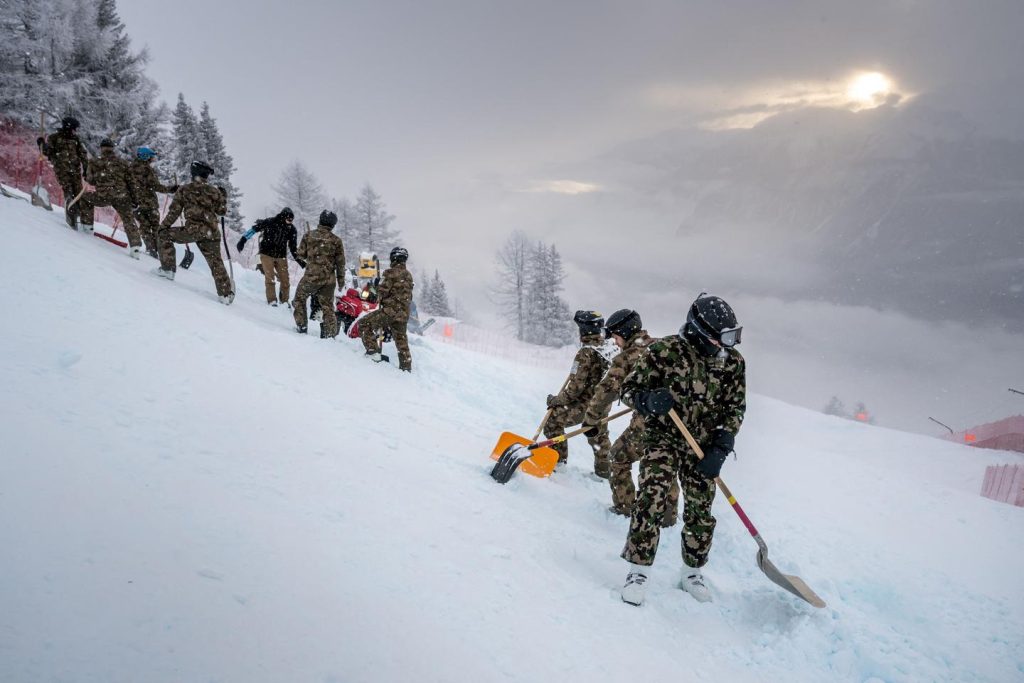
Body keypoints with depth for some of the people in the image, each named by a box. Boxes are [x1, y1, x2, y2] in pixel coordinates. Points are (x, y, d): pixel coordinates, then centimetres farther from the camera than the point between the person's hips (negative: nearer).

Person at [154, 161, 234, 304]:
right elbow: (221, 211, 15)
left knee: (164, 235, 16)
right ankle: (226, 294, 11)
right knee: (216, 262, 13)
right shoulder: (214, 191, 8)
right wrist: (223, 196, 32)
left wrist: (162, 226, 12)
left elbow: (174, 211, 2)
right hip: (212, 232, 3)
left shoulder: (184, 190, 3)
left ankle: (167, 269, 11)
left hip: (193, 229, -3)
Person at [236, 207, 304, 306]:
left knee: (285, 280, 0)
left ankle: (284, 302, 15)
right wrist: (243, 240, -8)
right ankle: (272, 301, -5)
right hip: (267, 254, -3)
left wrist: (299, 260, 2)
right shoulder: (269, 222, -13)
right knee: (270, 278, -11)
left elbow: (292, 247, 7)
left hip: (281, 257, 3)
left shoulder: (291, 229, -2)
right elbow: (254, 229, -5)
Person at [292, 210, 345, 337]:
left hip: (311, 276, -1)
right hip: (329, 279, 2)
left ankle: (301, 326, 19)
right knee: (327, 306, 12)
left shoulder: (309, 235, -3)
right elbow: (340, 263, 2)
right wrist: (341, 281, 12)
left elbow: (301, 255, 2)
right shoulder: (336, 240, -1)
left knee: (299, 298, 20)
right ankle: (330, 332, 11)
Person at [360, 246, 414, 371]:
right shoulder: (409, 275, 13)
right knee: (402, 342, 17)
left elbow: (383, 291, -14)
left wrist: (379, 297, 8)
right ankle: (406, 368, 23)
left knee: (364, 324, 2)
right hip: (404, 314, 7)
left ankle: (373, 353, -5)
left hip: (390, 310, -7)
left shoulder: (391, 272, -11)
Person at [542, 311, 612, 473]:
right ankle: (605, 468, 34)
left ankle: (558, 460, 6)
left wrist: (556, 400, -10)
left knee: (553, 420, 4)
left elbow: (576, 386, -20)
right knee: (599, 435, 26)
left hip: (585, 403, -7)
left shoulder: (586, 353, -21)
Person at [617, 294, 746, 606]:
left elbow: (735, 407, 3)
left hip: (703, 447, 4)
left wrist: (721, 448, -8)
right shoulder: (664, 350, -14)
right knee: (651, 498, -19)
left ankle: (692, 572, 30)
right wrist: (648, 400, -29)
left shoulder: (733, 362, -3)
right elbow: (630, 388, -6)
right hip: (663, 437, -3)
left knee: (700, 510, 10)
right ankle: (638, 570, -6)